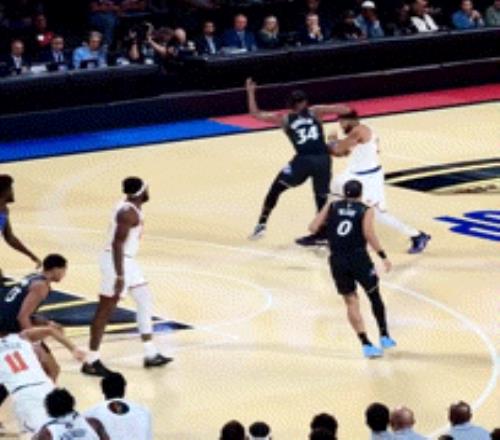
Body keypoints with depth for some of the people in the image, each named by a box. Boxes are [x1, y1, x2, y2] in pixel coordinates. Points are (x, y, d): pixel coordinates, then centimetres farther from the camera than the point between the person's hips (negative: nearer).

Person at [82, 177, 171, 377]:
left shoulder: (132, 208, 9)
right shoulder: (128, 212, -22)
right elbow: (117, 243, -26)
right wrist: (120, 276, -27)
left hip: (127, 261, 11)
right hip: (118, 263, -11)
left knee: (145, 300, 16)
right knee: (105, 311, -4)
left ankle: (150, 354, 22)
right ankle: (91, 362, 1)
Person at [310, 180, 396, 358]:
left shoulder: (331, 207, 8)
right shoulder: (366, 211, 1)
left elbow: (313, 228, 1)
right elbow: (368, 234, -14)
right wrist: (383, 256, -11)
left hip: (337, 260, 2)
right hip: (358, 258, -2)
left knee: (351, 302, 9)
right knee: (375, 296, 19)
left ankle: (366, 344, -1)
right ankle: (384, 337, 26)